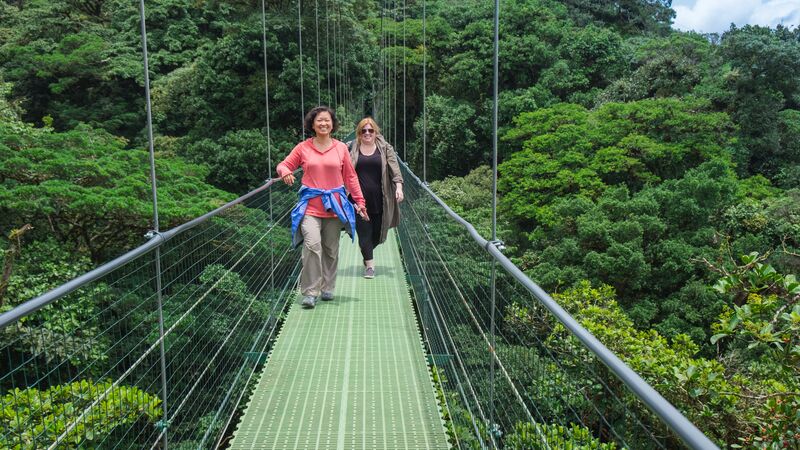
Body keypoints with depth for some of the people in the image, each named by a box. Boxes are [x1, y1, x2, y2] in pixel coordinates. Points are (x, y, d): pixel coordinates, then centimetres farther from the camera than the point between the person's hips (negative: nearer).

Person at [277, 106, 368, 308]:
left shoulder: (341, 148, 7)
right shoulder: (303, 147, 3)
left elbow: (350, 177, 12)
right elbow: (283, 165, 10)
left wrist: (360, 201, 9)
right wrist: (285, 172, -14)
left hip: (334, 205, 2)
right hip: (310, 206, -2)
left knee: (331, 249, 9)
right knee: (312, 245, -19)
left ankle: (327, 288, 24)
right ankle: (310, 292, -11)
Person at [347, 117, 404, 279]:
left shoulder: (385, 148, 6)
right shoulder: (351, 149, 5)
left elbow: (394, 169, 0)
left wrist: (399, 187, -14)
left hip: (379, 199, 1)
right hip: (359, 199, -1)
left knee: (378, 232, 6)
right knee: (364, 232, 0)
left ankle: (366, 254, 36)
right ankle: (370, 265, 11)